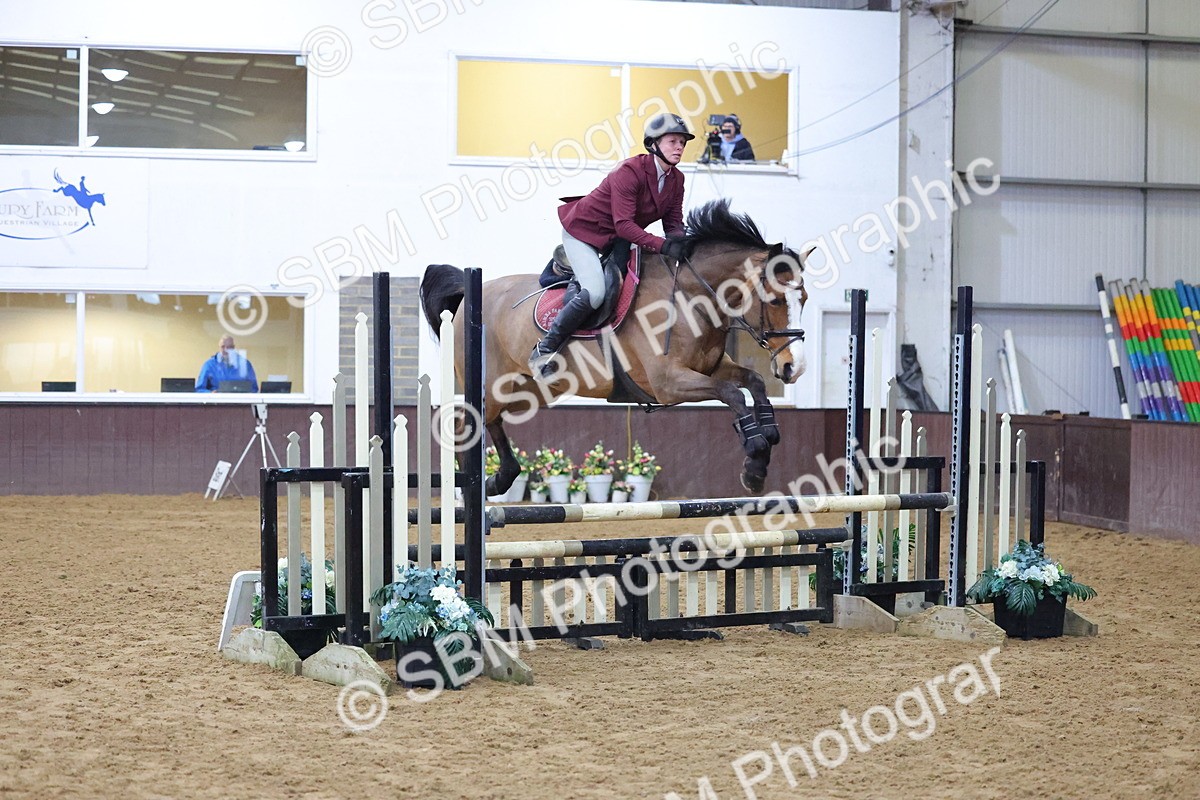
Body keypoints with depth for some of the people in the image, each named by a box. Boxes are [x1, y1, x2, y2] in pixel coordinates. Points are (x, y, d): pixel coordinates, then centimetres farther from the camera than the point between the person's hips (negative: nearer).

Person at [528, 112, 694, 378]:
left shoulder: (677, 179, -4)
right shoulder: (629, 171, -29)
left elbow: (674, 221, -1)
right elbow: (624, 225, -34)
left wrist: (678, 239, -25)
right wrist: (661, 245, -43)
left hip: (616, 240, 9)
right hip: (583, 231, -9)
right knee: (595, 293, -26)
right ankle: (543, 351, -12)